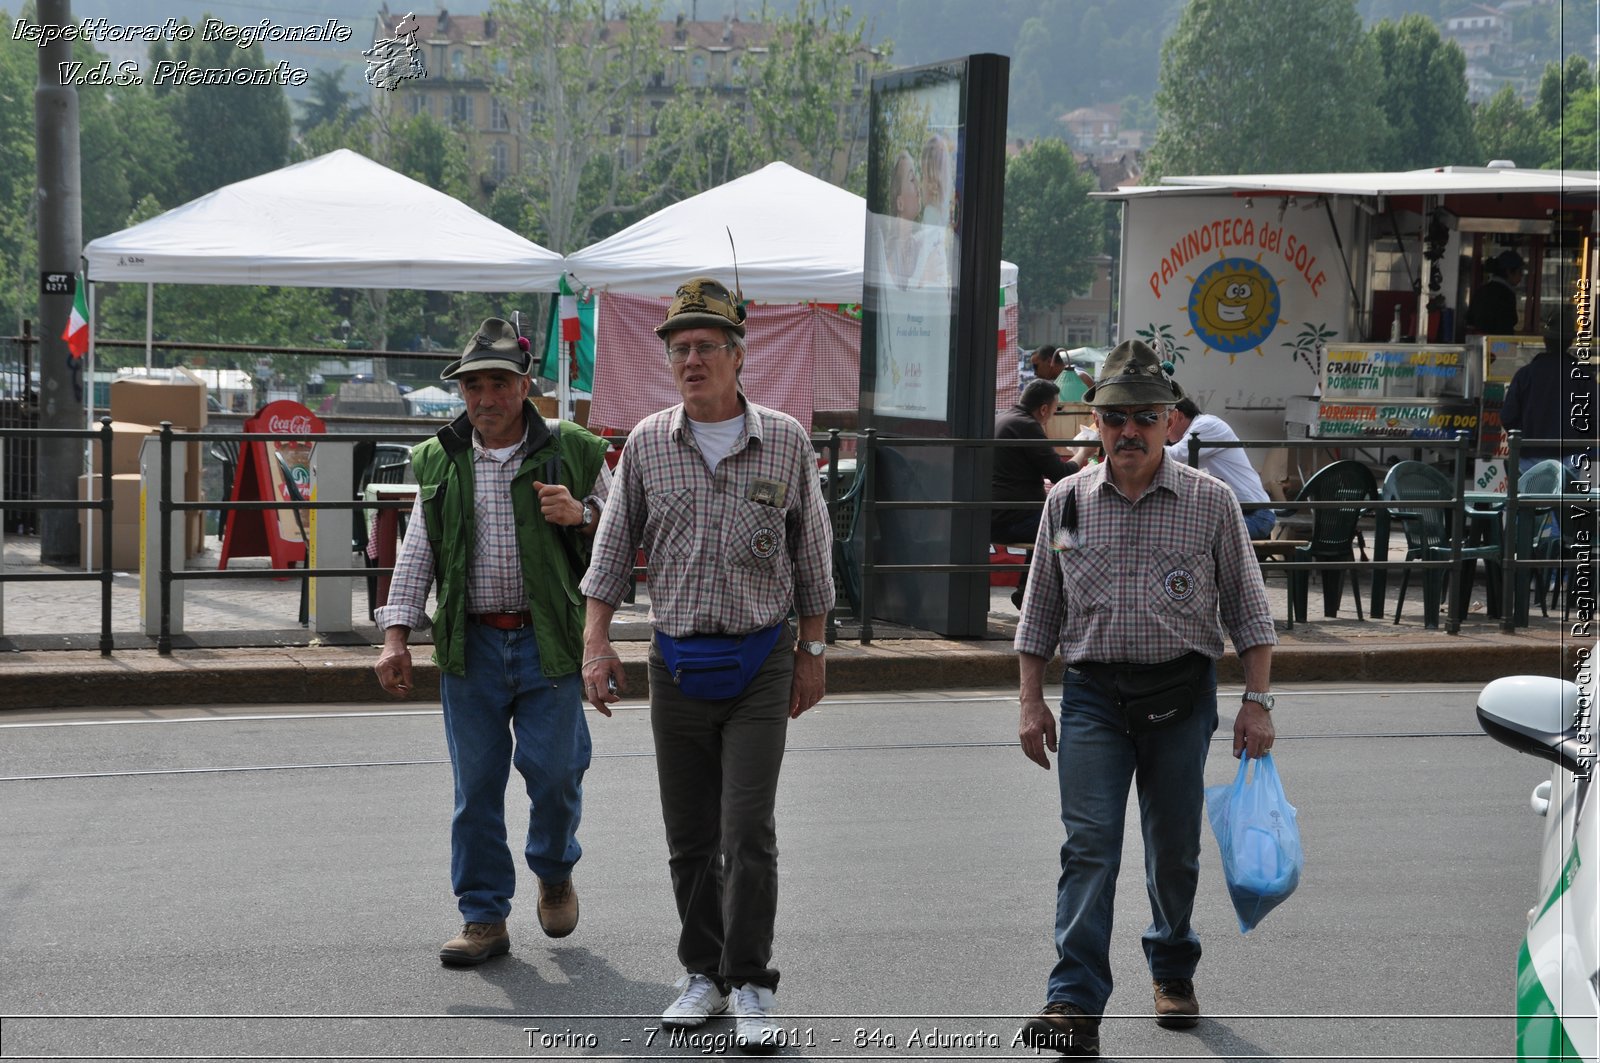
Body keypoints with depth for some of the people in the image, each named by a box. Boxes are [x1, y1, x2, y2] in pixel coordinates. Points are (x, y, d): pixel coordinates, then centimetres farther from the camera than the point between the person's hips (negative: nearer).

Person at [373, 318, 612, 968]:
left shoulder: (573, 453, 3)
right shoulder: (439, 463, 9)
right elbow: (416, 554, 11)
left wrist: (582, 515, -10)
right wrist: (396, 637, 2)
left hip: (548, 642, -2)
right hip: (470, 646, 2)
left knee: (554, 772, -3)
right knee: (476, 787, 3)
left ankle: (555, 873, 28)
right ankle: (485, 918, 13)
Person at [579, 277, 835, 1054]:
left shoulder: (784, 441, 0)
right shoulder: (647, 444, 2)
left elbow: (811, 552, 7)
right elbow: (614, 546, 7)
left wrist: (812, 651, 7)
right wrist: (596, 642, -2)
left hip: (761, 662, -2)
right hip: (677, 662, 2)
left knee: (749, 832, -7)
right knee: (689, 837, 8)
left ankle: (751, 987, 1)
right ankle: (703, 974, 21)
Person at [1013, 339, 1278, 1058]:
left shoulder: (1210, 502, 0)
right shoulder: (1067, 501, 5)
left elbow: (1248, 608, 4)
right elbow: (1040, 611, 12)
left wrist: (1257, 700, -2)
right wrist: (1032, 702, 7)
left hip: (1181, 695, 0)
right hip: (1093, 695, 0)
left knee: (1175, 848, 9)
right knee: (1089, 844, -10)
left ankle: (1172, 971, 32)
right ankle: (1076, 1005, -14)